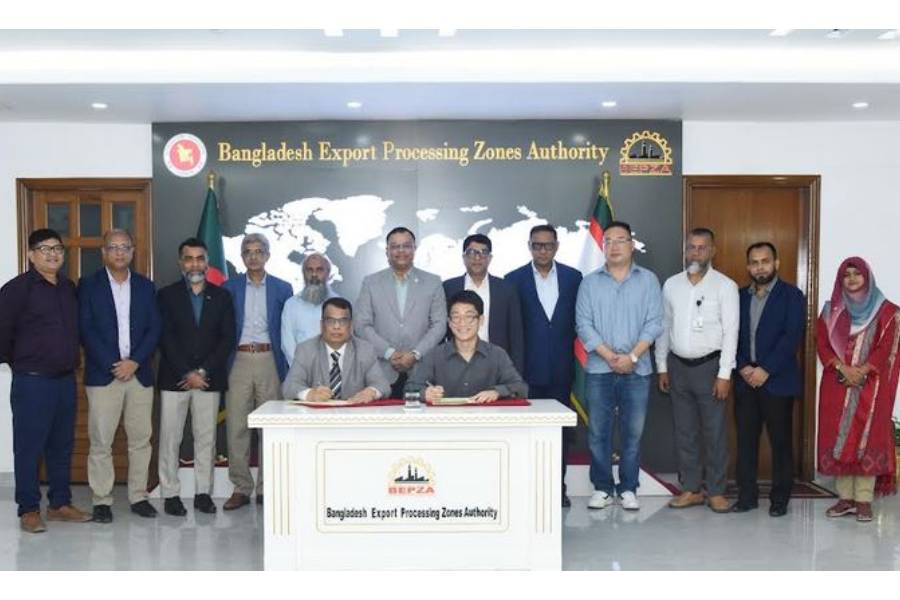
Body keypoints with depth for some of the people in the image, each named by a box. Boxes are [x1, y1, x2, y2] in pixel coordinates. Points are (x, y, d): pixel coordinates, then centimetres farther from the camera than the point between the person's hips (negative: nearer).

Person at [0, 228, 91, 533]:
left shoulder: (69, 288, 10)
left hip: (65, 379, 6)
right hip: (32, 381, -6)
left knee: (62, 445, 12)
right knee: (29, 447, 2)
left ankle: (60, 503, 22)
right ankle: (28, 510, 12)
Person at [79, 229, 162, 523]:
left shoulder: (145, 286, 11)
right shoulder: (88, 284, 4)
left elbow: (155, 328, 5)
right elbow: (86, 330, -4)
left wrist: (135, 361, -8)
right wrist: (111, 365, -11)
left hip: (140, 373, 3)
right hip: (102, 374, -2)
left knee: (141, 440, 6)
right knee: (100, 441, 0)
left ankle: (139, 496, 16)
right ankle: (102, 500, 11)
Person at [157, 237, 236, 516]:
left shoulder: (221, 296, 9)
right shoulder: (166, 295, 5)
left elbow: (227, 339, 2)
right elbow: (166, 339, -3)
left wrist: (203, 371, -8)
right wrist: (187, 374, -11)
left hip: (209, 378, 1)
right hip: (174, 378, -1)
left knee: (206, 438, 5)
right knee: (170, 438, 1)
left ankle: (203, 492, 14)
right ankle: (171, 494, 9)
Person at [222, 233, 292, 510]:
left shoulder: (282, 289, 7)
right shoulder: (229, 287, 8)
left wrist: (286, 367, 0)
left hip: (270, 360, 0)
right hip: (238, 361, 0)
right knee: (236, 427, -1)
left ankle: (267, 488, 13)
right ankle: (241, 488, 10)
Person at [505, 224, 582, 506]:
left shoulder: (573, 277, 4)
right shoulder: (514, 279, 0)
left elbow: (579, 320, 8)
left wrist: (576, 359, 2)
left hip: (560, 368, 2)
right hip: (527, 368, -1)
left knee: (560, 430, 8)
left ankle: (557, 486, 19)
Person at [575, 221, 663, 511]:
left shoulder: (648, 280, 5)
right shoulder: (590, 282, 6)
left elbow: (654, 323, -1)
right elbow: (583, 325, -1)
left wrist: (632, 356, -12)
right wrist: (610, 356, -11)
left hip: (637, 369, 0)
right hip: (599, 369, 1)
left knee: (632, 432, 5)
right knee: (598, 432, 4)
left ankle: (628, 488, 17)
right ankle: (602, 488, 16)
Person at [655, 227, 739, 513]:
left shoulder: (725, 286, -5)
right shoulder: (671, 284, 6)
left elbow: (730, 332, -8)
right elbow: (663, 327, 10)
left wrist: (724, 374, -13)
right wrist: (662, 367, 8)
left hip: (709, 365, -3)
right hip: (678, 366, 4)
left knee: (714, 432, 3)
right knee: (684, 432, 10)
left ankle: (716, 491, 16)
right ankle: (691, 489, 21)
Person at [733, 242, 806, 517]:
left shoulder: (791, 295, -1)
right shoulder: (740, 296, 11)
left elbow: (792, 337, -11)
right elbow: (732, 336, 8)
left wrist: (765, 370, -16)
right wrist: (743, 367, -7)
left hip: (777, 381, -4)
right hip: (745, 380, 4)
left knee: (780, 441, 4)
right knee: (746, 440, 6)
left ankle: (780, 499, 15)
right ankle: (747, 495, 16)